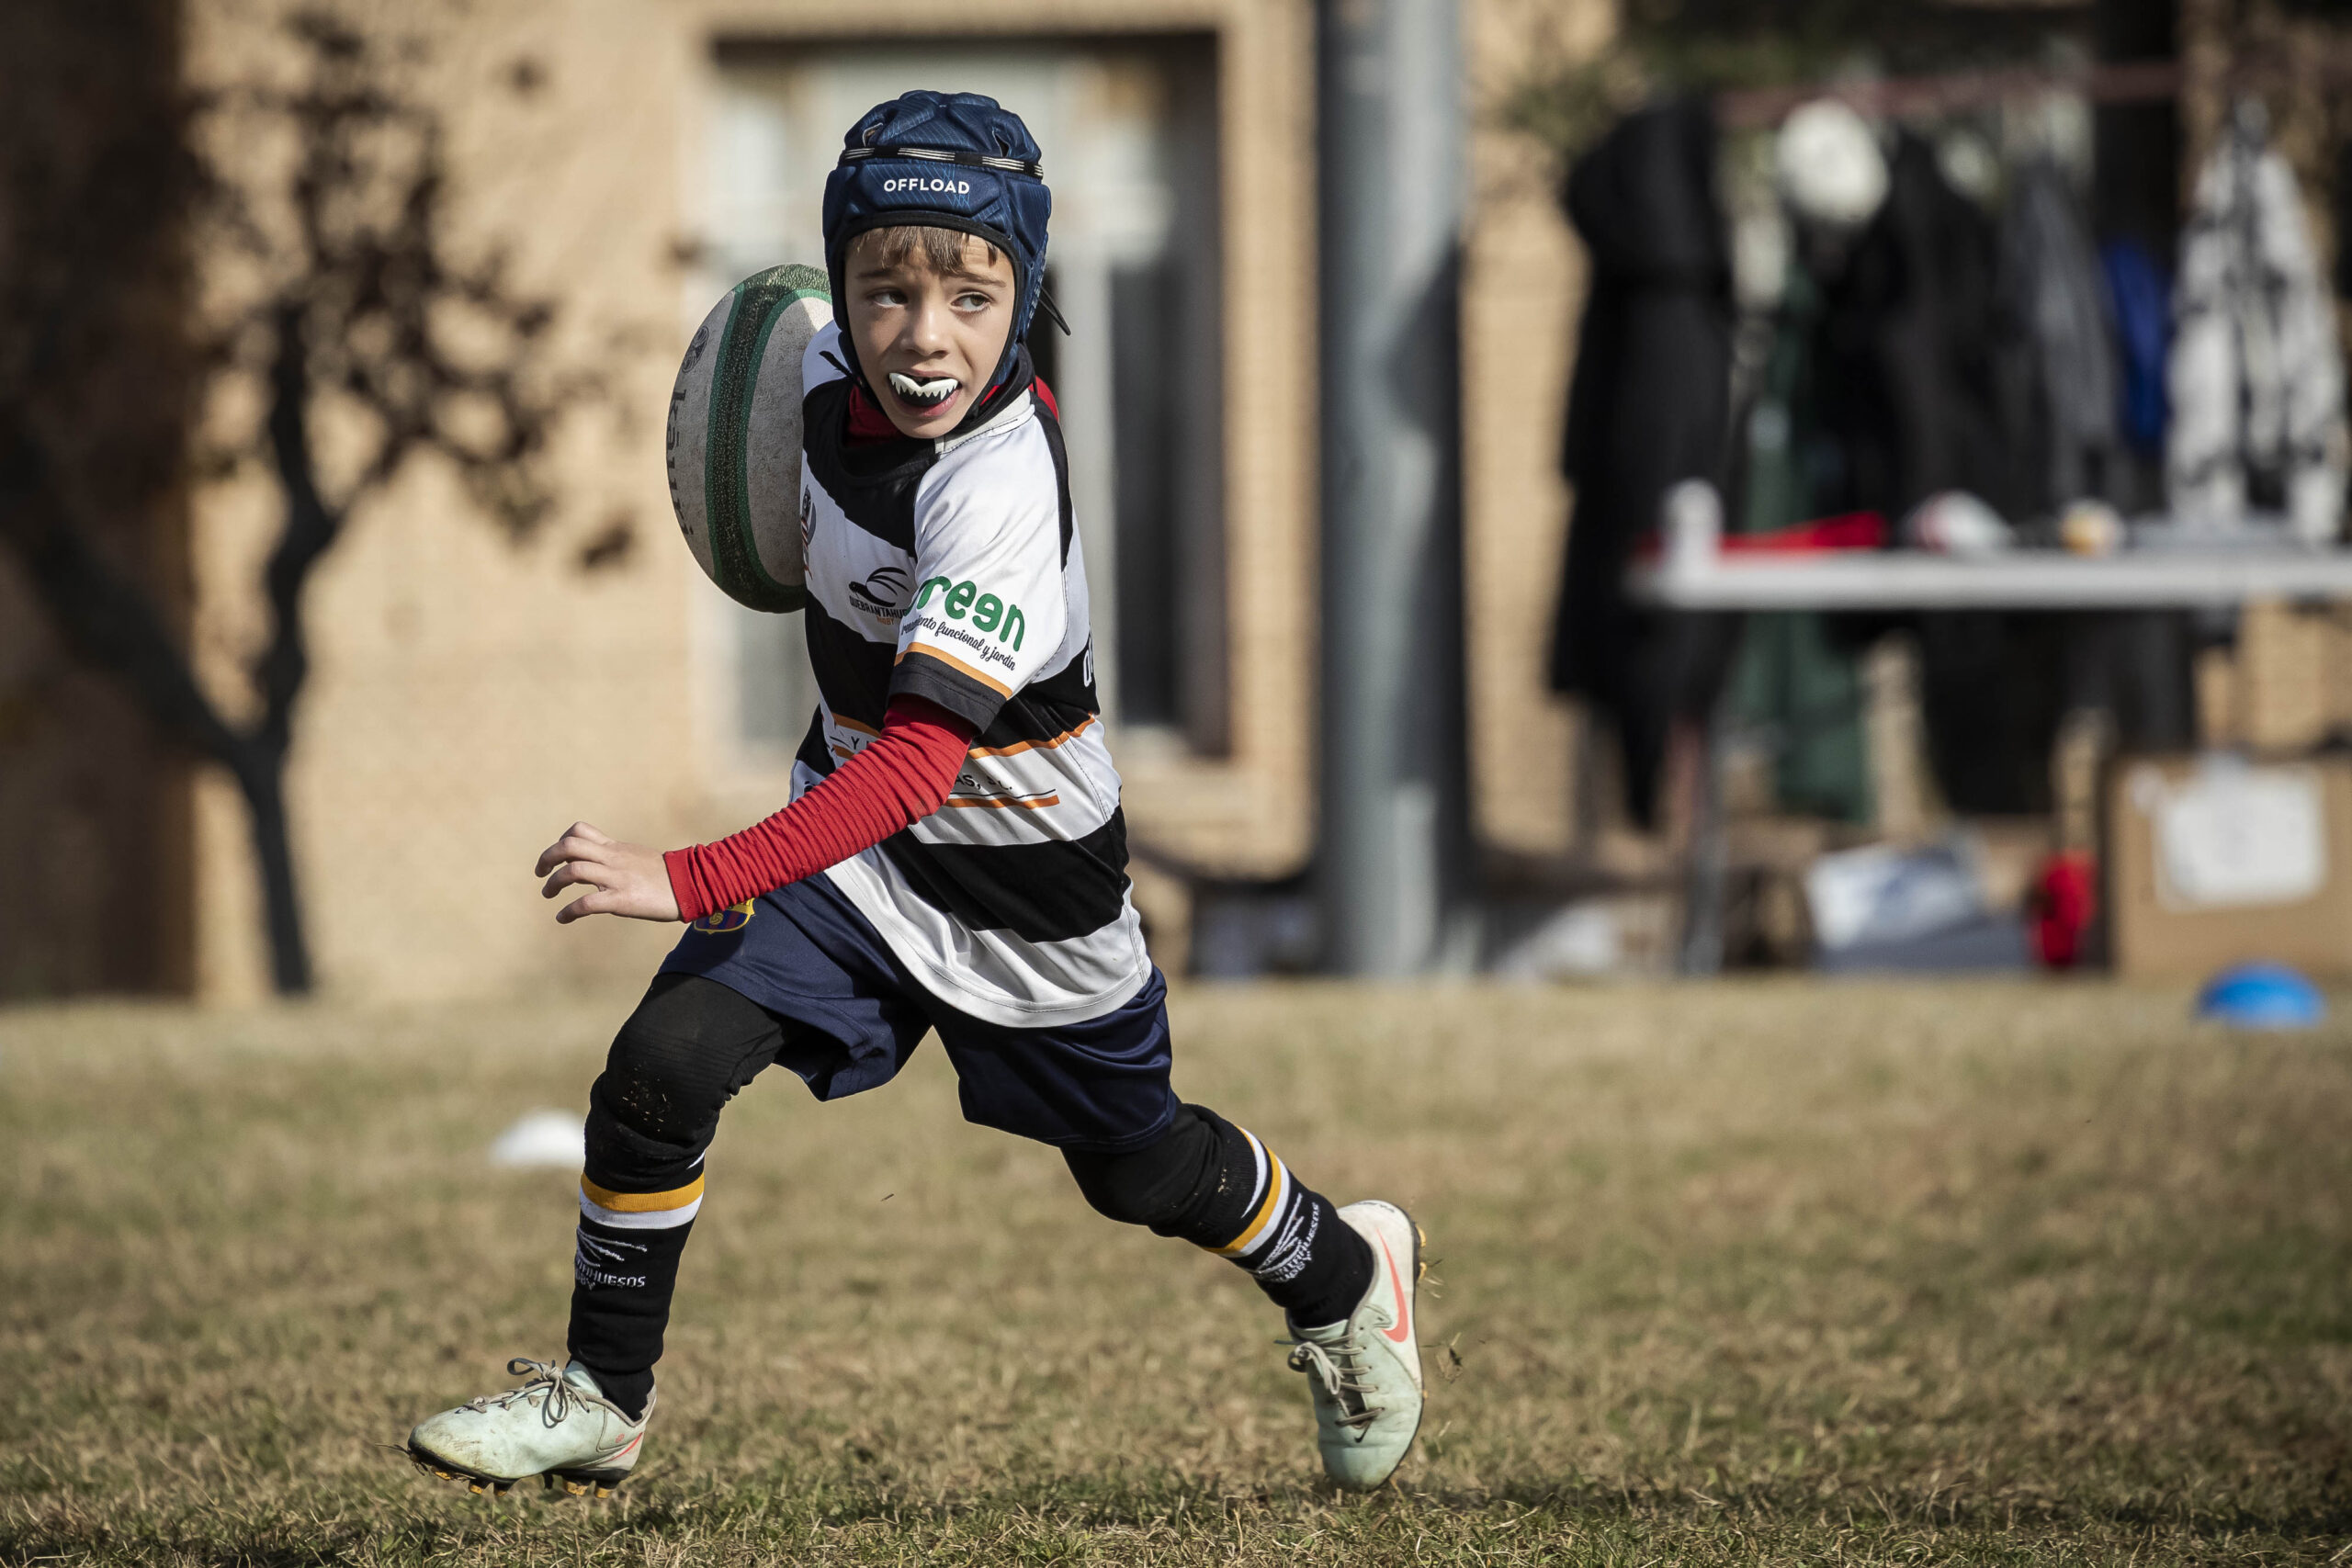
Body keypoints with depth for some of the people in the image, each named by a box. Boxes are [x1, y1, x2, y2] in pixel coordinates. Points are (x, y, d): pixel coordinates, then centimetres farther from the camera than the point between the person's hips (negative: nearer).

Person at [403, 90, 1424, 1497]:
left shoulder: (996, 497, -37)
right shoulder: (838, 372, -14)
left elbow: (916, 767, -45)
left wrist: (690, 883, -51)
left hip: (1018, 888, -5)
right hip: (853, 831, 5)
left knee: (1140, 1170, 18)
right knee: (660, 1069, -17)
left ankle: (1346, 1274, 50)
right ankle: (604, 1402, 0)